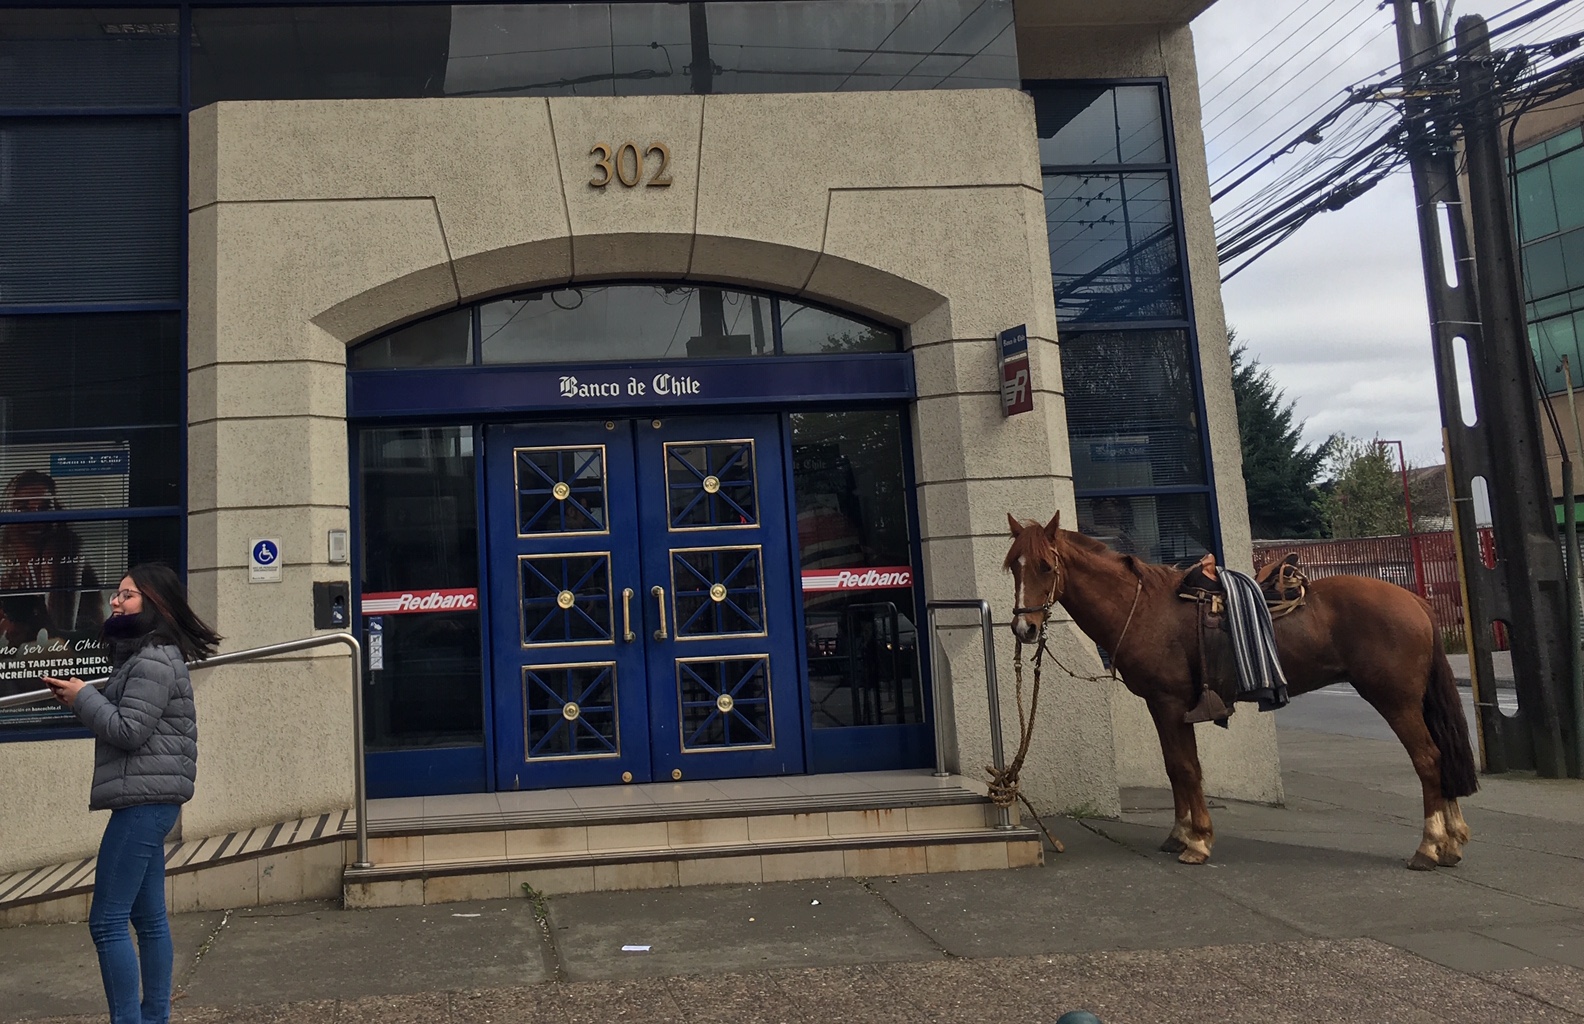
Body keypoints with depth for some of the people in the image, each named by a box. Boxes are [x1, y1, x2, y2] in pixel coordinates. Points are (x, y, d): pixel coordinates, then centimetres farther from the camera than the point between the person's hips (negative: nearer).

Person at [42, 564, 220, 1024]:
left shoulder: (153, 661, -13)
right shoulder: (147, 656, 19)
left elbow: (128, 731, -18)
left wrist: (82, 698, -8)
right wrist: (83, 699, 6)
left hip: (144, 800, -11)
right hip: (147, 801, 11)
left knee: (106, 921, -8)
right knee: (149, 917, 13)